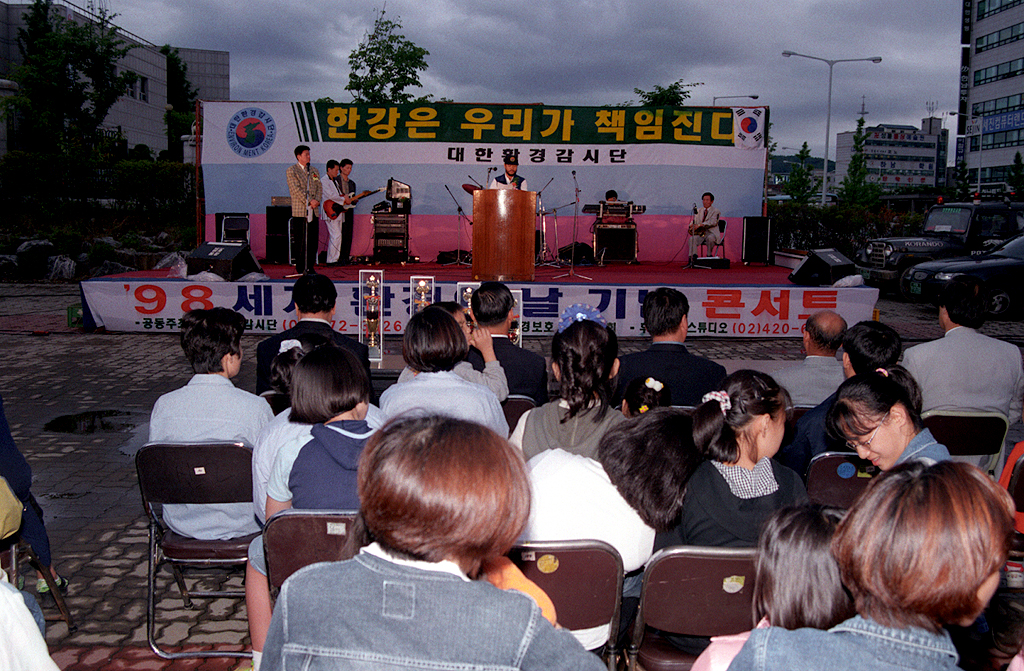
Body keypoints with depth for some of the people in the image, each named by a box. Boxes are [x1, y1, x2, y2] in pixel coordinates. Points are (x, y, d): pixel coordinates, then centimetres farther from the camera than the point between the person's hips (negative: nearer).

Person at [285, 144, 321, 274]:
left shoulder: (314, 171, 18)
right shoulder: (291, 170, -1)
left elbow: (319, 187, 13)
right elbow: (296, 189, -11)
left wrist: (317, 200, -6)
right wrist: (309, 201, -17)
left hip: (313, 210, 6)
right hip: (299, 211, -5)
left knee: (313, 240, 3)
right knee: (301, 241, -4)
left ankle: (310, 267, 10)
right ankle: (300, 268, 2)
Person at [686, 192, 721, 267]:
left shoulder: (715, 211, -1)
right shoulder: (699, 211, 18)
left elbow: (712, 222, -17)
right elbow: (694, 221, 15)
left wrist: (699, 225, -29)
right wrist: (691, 225, -13)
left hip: (712, 233, -4)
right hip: (700, 233, 4)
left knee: (710, 238, -39)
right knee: (692, 239, -26)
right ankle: (692, 259, -38)